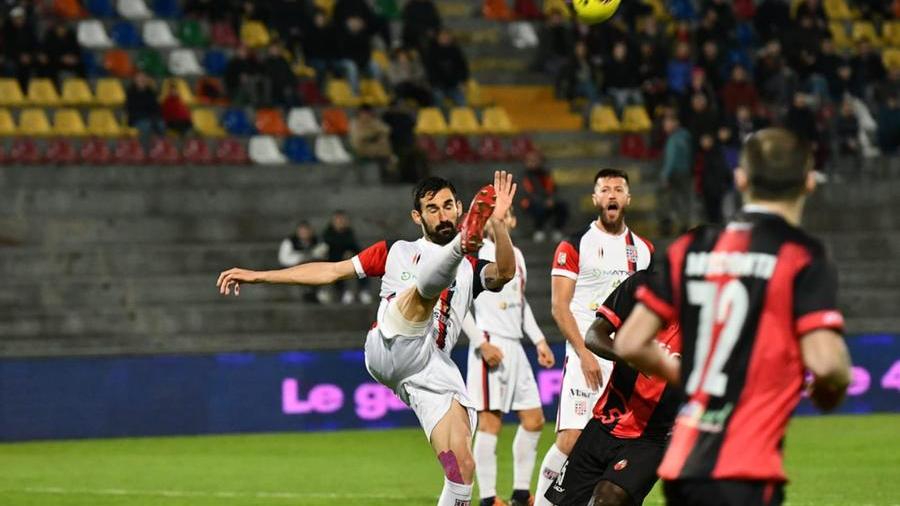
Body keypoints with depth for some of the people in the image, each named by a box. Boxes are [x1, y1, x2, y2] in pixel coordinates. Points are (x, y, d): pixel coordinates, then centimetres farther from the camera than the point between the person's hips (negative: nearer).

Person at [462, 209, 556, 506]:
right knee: (490, 422, -10)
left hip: (515, 347, 8)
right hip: (491, 346, -8)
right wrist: (482, 343, -17)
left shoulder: (515, 255, 17)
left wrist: (539, 340, 20)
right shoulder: (474, 255, -8)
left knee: (533, 420, 8)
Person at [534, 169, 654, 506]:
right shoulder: (574, 246, -2)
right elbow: (559, 305, -7)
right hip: (587, 359, -5)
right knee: (571, 439, -15)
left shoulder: (644, 250, 14)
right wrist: (584, 354, -15)